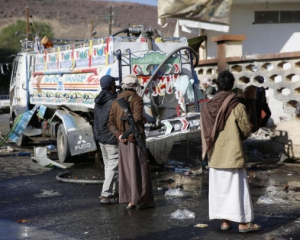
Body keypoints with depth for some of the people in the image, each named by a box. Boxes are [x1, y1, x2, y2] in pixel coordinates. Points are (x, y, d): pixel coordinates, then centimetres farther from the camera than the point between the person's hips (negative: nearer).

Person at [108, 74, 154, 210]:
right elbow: (137, 118, -24)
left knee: (126, 170, 10)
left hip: (123, 141, 6)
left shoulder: (116, 101, 9)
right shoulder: (136, 99, -10)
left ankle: (129, 201, 13)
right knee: (139, 170, 3)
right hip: (136, 139, -6)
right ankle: (141, 200, 7)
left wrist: (119, 135, -10)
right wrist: (143, 120, -3)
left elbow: (111, 123, 0)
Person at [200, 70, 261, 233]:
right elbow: (246, 129, -6)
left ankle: (224, 221, 14)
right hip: (232, 153, -4)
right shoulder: (237, 105, -11)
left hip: (215, 155, 4)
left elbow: (204, 132, 5)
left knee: (219, 187, 10)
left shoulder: (208, 106, 2)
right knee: (237, 187, 1)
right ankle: (243, 222, 4)